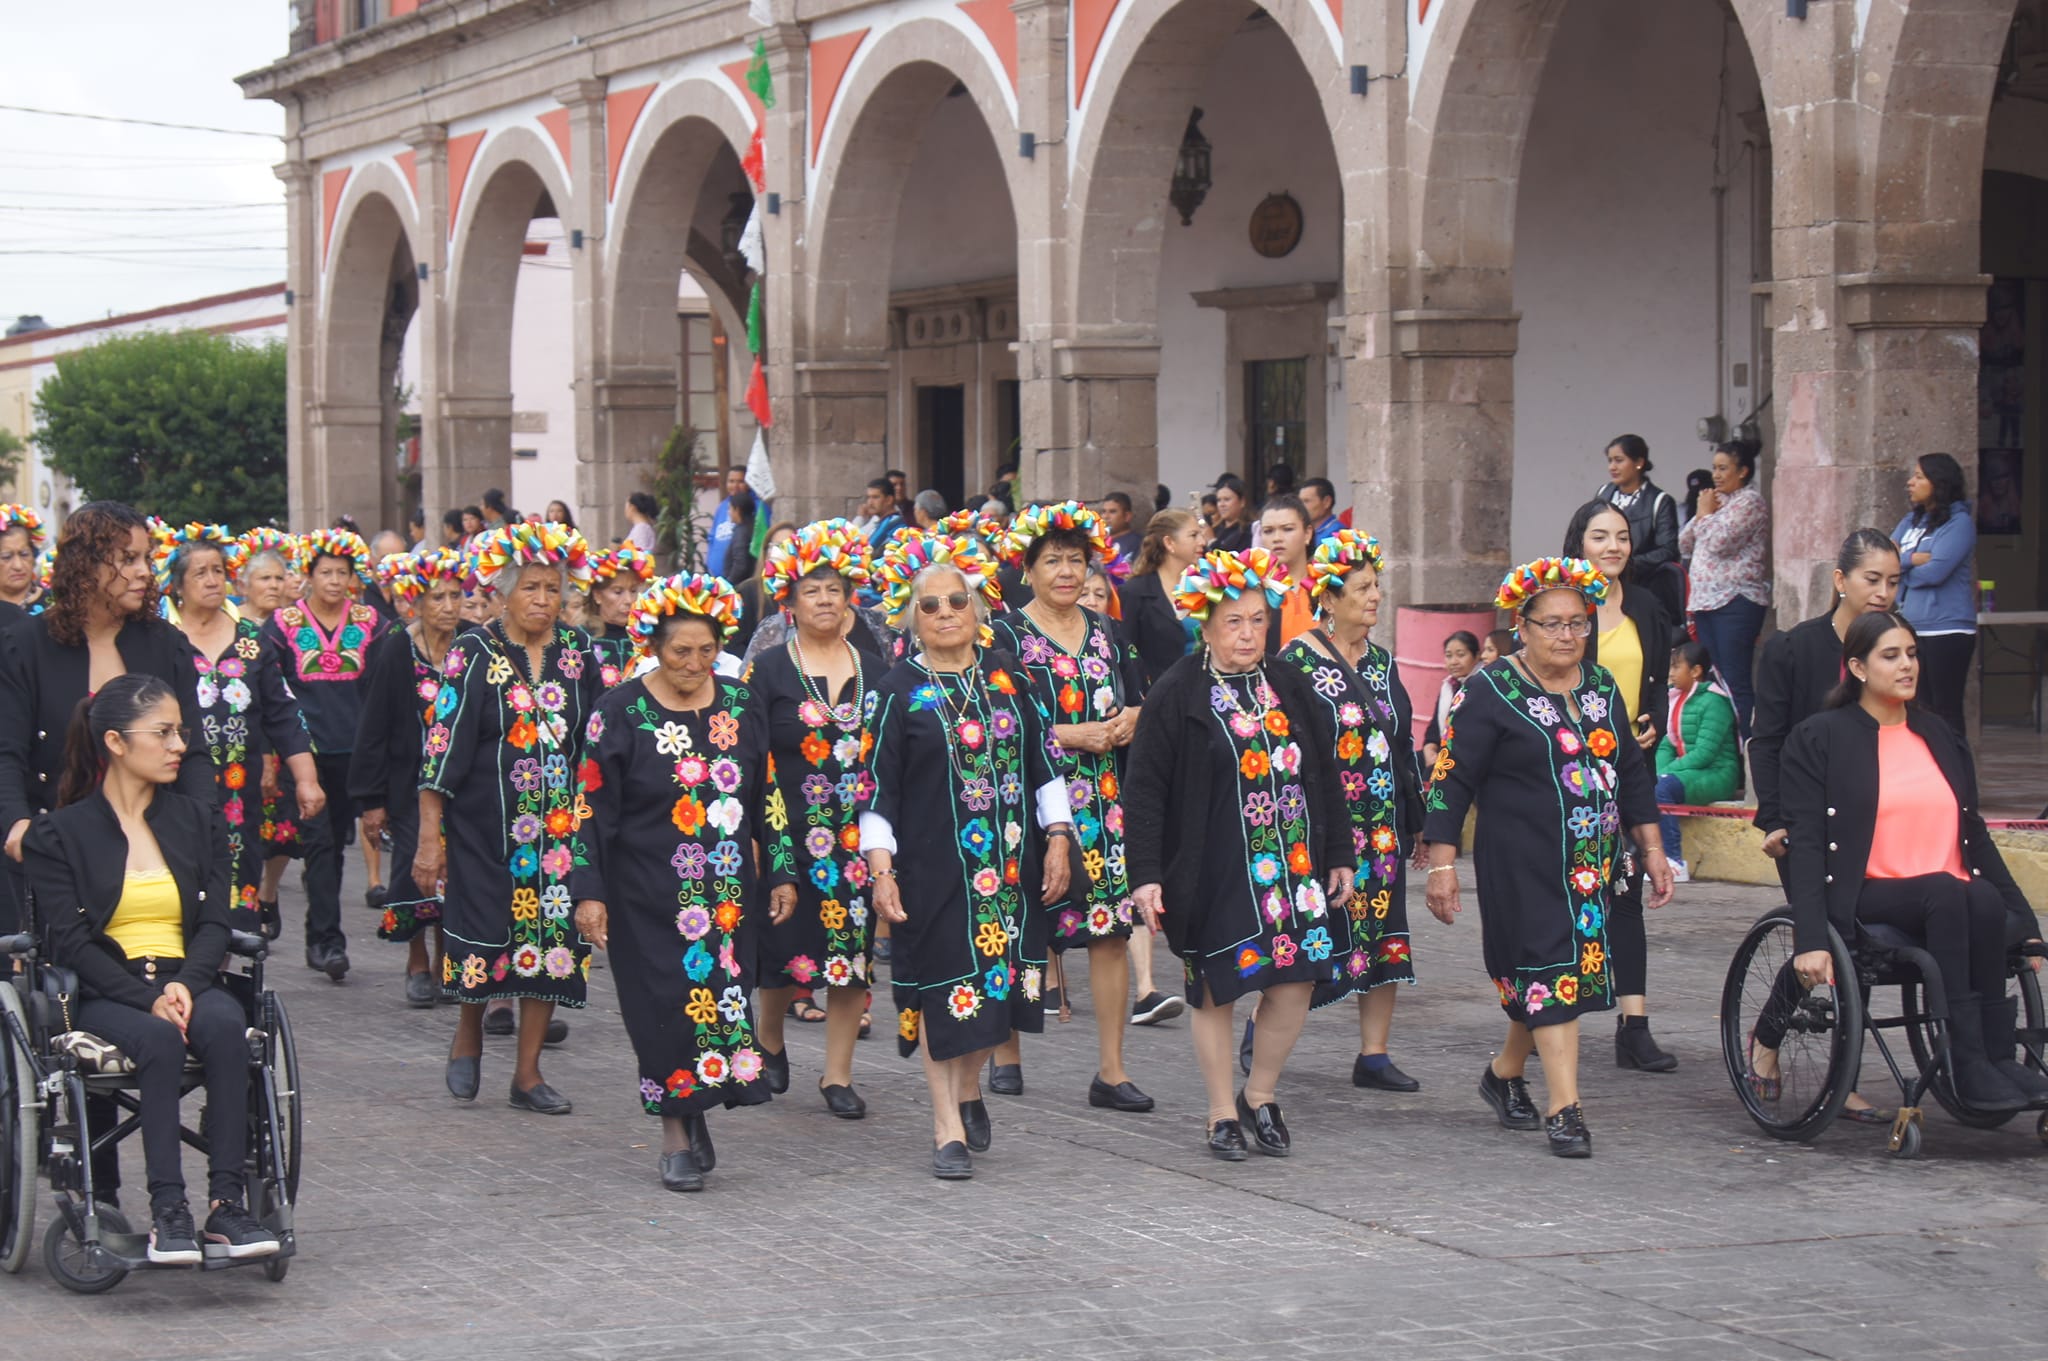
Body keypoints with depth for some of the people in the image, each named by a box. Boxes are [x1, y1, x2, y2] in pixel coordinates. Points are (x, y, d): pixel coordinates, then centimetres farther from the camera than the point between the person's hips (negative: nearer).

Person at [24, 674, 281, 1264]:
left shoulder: (200, 821, 17)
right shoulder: (58, 834, 5)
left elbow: (215, 924, 9)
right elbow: (69, 941, -5)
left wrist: (185, 985, -13)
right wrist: (148, 1000, -19)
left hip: (187, 981, 3)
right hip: (103, 995, -3)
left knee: (225, 1026, -32)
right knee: (159, 1041, -36)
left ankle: (227, 1204, -36)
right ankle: (167, 1211, -39)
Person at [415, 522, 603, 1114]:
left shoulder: (577, 650, 4)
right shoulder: (474, 653, -7)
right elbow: (444, 743, -8)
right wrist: (429, 836, -12)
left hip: (562, 822, 3)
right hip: (486, 822, -3)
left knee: (553, 934, 1)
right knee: (488, 932, -3)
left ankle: (528, 1074, 10)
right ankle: (468, 1037, 27)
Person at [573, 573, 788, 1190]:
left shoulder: (742, 705, 5)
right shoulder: (621, 711, -5)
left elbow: (767, 795, 12)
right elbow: (592, 807, -5)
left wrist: (781, 874, 8)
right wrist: (589, 891, -10)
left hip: (730, 889, 3)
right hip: (650, 894, -3)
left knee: (724, 993, 0)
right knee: (667, 1002, -4)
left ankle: (695, 1111, 19)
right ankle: (677, 1132, 7)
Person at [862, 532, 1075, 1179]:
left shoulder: (1005, 675, 7)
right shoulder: (900, 690, -3)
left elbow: (1041, 761, 11)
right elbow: (879, 785, -4)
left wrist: (1057, 838, 5)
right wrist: (881, 870, -11)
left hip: (1008, 859, 4)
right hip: (932, 860, -3)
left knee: (996, 976, 9)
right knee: (943, 987, -2)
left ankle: (969, 1089, 34)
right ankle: (948, 1129, 4)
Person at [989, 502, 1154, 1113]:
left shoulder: (1107, 633, 14)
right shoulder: (1006, 635, -3)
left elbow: (1138, 697, 21)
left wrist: (1130, 720, -2)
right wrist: (1070, 736, -15)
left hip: (1104, 802, 4)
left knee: (1111, 926, -1)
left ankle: (1111, 1069, 2)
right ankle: (1006, 1051, 17)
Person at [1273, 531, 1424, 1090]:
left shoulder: (1380, 660, 12)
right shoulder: (1297, 661, -9)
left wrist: (1417, 821, 15)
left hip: (1383, 826, 6)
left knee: (1383, 934, 4)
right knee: (1316, 936, -3)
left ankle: (1373, 1055, 9)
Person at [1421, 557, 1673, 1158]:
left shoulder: (1601, 687, 11)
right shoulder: (1492, 692, -8)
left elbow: (1633, 775, 19)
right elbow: (1451, 780, -9)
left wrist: (1652, 850, 15)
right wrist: (1442, 864, -14)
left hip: (1591, 865, 6)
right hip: (1522, 866, -6)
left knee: (1554, 977, 11)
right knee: (1551, 974, -11)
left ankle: (1505, 1074, 33)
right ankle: (1564, 1110, -11)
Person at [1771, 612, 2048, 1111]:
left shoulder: (1940, 737, 21)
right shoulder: (1819, 739, 5)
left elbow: (1974, 835, 22)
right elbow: (1806, 845, -3)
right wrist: (1810, 939, -15)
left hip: (1957, 899, 4)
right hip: (1870, 898, -4)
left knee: (1984, 900, -32)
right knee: (1946, 891, -35)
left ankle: (1997, 1058, -30)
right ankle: (1969, 1063, -37)